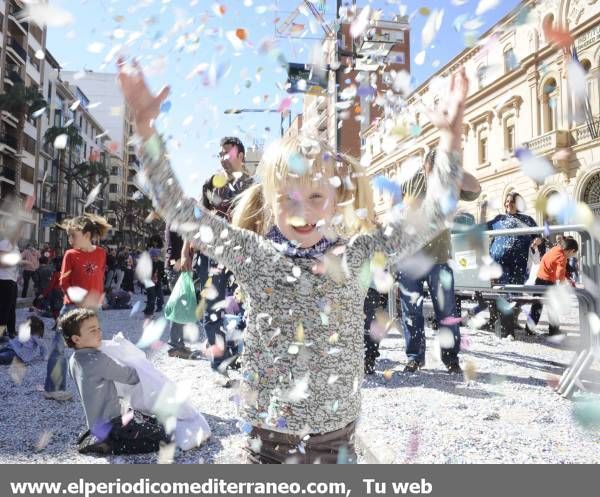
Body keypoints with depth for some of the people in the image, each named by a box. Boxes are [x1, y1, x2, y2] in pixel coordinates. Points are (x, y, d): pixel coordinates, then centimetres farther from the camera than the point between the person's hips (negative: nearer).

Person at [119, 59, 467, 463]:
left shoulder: (354, 255, -4)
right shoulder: (254, 255, -9)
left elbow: (430, 219, -5)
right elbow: (177, 209, -13)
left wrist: (451, 140, -11)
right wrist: (146, 126, -20)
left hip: (337, 433, 2)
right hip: (270, 434, -1)